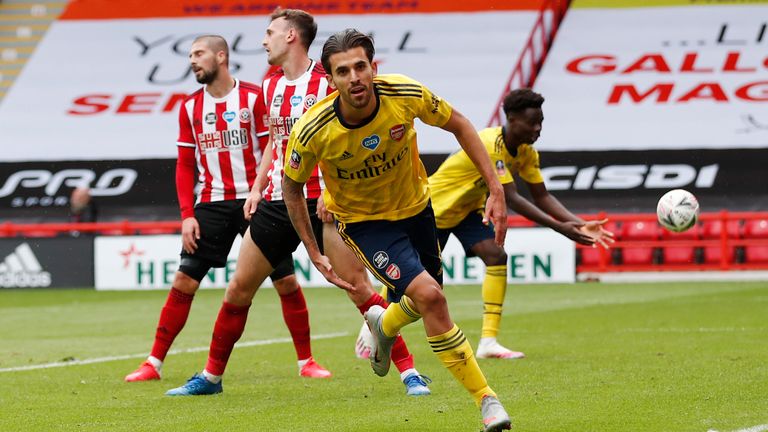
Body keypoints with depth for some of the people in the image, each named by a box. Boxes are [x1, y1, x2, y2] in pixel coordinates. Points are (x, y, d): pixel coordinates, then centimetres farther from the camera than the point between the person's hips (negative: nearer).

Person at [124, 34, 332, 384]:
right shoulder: (190, 107, 8)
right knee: (184, 281, -3)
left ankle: (306, 361, 9)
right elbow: (185, 165, 11)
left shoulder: (254, 97, -4)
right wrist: (187, 215, 1)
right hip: (212, 205, 3)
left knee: (286, 280, -4)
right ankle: (154, 364, 3)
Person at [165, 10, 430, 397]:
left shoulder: (326, 83, -11)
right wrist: (258, 187, 16)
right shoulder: (271, 86, 12)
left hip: (322, 202, -7)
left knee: (359, 287, -12)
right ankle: (211, 376, 21)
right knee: (238, 288, 8)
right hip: (277, 202, 7)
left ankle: (409, 372, -6)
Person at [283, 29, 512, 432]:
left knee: (425, 300, 19)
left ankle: (384, 324, 57)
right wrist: (314, 255, -9)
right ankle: (486, 398, -12)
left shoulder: (407, 95, -26)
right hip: (364, 221, -4)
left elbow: (459, 125, -7)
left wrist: (495, 189, -11)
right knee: (429, 296, -22)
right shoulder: (312, 131, -29)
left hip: (415, 206, 4)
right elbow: (292, 186, -9)